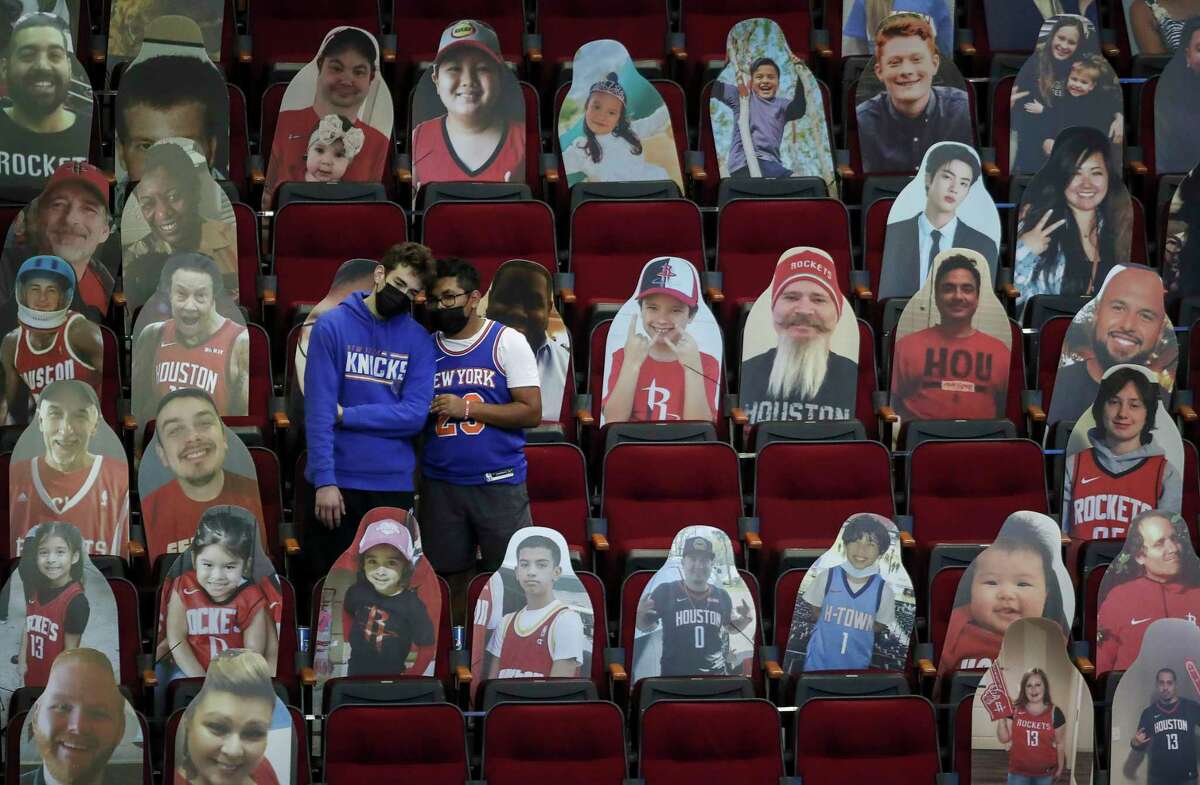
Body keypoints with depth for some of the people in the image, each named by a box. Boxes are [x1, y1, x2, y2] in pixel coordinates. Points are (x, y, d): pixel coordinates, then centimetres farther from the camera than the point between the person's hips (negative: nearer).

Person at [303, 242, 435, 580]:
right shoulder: (332, 325, -3)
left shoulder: (418, 339, 4)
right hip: (336, 483, -2)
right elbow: (318, 409, -9)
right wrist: (324, 480, -16)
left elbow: (415, 415, -6)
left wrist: (346, 415, -11)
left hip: (394, 485, 2)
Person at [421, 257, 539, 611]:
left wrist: (467, 409, -14)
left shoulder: (507, 342, -2)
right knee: (451, 578, 7)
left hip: (498, 483, -4)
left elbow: (531, 412, -8)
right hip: (441, 485, 4)